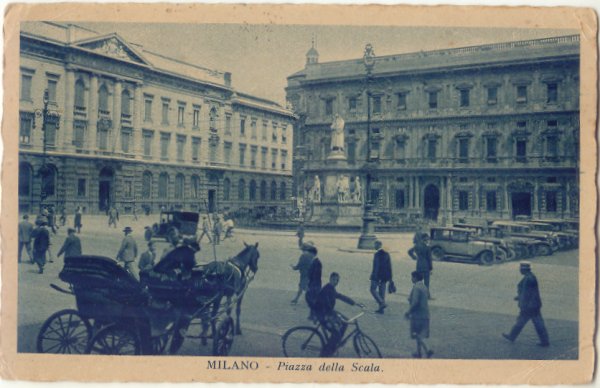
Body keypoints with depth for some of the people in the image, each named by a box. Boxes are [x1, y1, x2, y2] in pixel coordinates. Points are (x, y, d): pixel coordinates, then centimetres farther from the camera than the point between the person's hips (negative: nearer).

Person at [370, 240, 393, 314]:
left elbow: (376, 266, -17)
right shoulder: (387, 254, 8)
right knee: (382, 291, 11)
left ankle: (382, 303, -12)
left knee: (373, 289, 3)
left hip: (377, 275, -7)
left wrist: (374, 276, -14)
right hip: (385, 276, 7)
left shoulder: (377, 254, -13)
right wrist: (389, 277, 14)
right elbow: (389, 266, 10)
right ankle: (381, 309, 13)